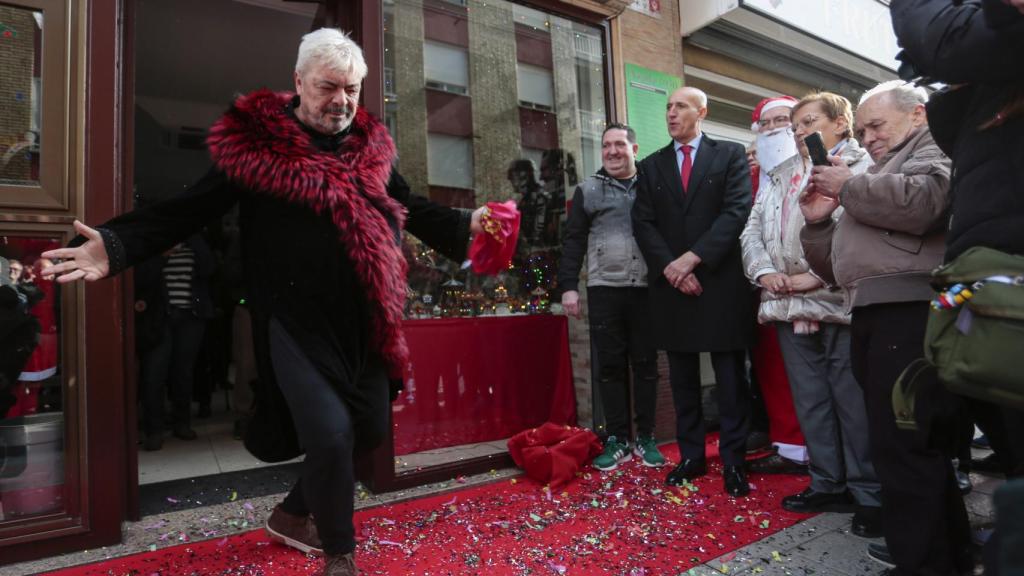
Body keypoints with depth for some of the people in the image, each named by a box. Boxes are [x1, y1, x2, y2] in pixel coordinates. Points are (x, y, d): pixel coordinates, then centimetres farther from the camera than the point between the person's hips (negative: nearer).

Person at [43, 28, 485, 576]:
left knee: (369, 428, 14)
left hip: (364, 319, 6)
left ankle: (293, 513, 41)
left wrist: (465, 225, 9)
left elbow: (409, 208, 19)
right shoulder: (257, 140, -4)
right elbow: (190, 207, -5)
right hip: (297, 320, -6)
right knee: (330, 435, -12)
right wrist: (116, 244, -19)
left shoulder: (370, 145, 10)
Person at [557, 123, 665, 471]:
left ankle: (646, 438, 19)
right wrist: (568, 286, -2)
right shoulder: (587, 190, 10)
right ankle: (617, 440, 16)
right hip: (604, 290, 0)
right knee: (610, 366, 4)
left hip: (647, 289, 0)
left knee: (646, 364, 6)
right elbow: (574, 240, 6)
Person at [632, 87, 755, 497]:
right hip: (671, 284, 3)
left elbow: (737, 212, -6)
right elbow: (643, 224, 5)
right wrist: (670, 268, -9)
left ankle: (733, 460, 13)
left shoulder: (731, 155, 7)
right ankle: (691, 456, 19)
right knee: (683, 378, 8)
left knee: (731, 377, 3)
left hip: (721, 281, -2)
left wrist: (692, 257, -15)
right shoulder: (651, 166, 15)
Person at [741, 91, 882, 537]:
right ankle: (829, 485, 23)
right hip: (788, 303, 6)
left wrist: (817, 275, -16)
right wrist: (764, 271, -2)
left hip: (839, 300, -5)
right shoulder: (780, 175, 21)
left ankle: (869, 494, 13)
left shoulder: (862, 167, 2)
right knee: (810, 400, 11)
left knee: (854, 400, -1)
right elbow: (753, 229, 14)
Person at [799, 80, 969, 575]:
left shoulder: (938, 147, 6)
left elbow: (921, 201, -20)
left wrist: (848, 186, -4)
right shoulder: (878, 175, 30)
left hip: (911, 312, -9)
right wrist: (818, 222, 11)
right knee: (907, 445, 17)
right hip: (874, 318, 9)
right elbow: (840, 268, 27)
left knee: (902, 447, -9)